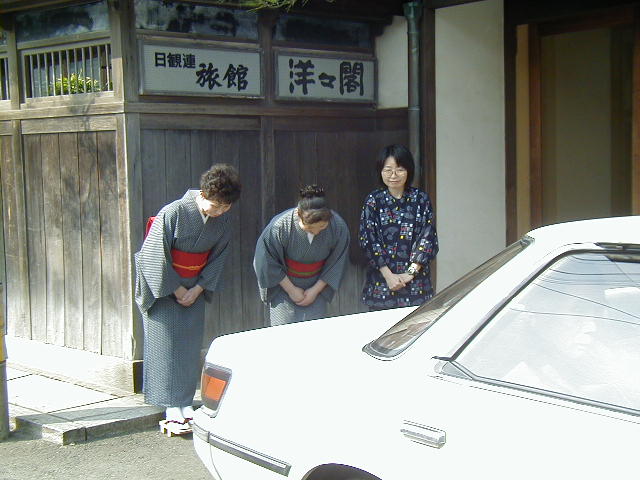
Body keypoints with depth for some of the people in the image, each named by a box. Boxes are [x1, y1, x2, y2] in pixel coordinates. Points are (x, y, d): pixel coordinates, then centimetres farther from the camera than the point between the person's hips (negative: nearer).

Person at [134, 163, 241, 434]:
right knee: (166, 344, -5)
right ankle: (173, 411, -2)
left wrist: (198, 289, -4)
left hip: (194, 288, 5)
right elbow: (153, 256, -18)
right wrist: (176, 290, -12)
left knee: (191, 346, 5)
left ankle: (186, 406, 14)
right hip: (162, 286, -5)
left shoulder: (223, 220, -7)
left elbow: (217, 258, 5)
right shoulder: (173, 213, -23)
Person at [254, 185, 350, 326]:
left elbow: (336, 265, -4)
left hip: (317, 288, 2)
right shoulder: (280, 226, -27)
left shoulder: (338, 226, -20)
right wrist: (291, 289, -7)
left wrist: (316, 290, -4)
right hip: (283, 286, -2)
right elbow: (268, 263, -11)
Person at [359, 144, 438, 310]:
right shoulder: (373, 200, 0)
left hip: (416, 282, 1)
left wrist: (411, 272, -12)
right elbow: (368, 241, -4)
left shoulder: (421, 199, 2)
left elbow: (428, 238, -2)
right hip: (381, 280, 0)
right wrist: (388, 275, -12)